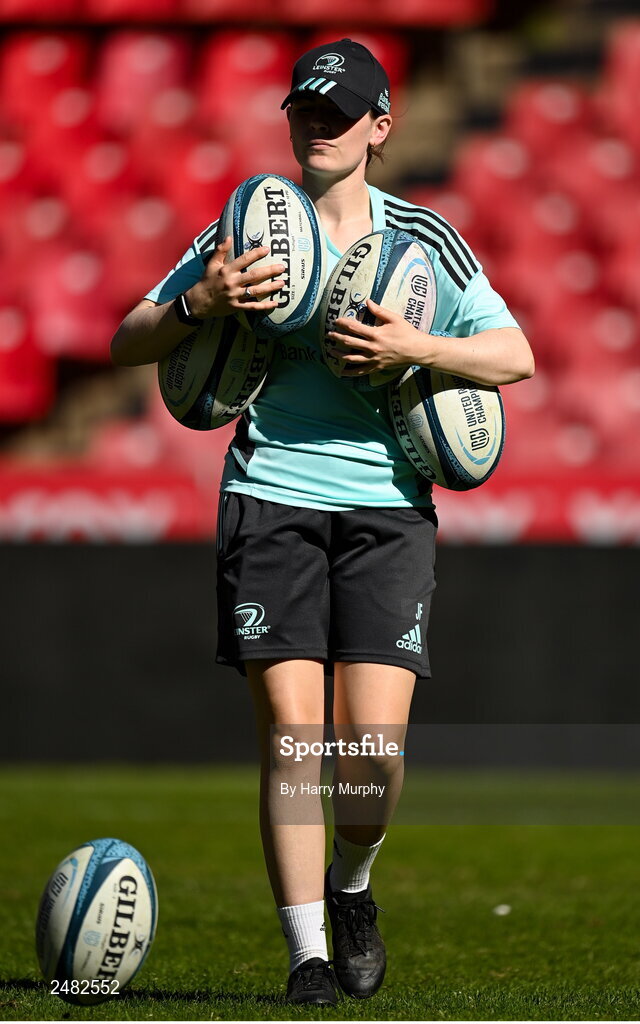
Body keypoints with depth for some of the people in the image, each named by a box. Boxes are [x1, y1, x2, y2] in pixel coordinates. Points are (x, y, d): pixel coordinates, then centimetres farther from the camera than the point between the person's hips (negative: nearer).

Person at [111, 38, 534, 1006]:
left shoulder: (423, 237, 8)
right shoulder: (246, 230, 7)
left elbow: (516, 354, 5)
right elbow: (127, 343, 6)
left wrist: (414, 345, -12)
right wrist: (201, 301, -14)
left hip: (387, 505, 0)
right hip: (271, 498, 0)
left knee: (374, 742, -10)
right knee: (290, 730, -10)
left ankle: (351, 884, 21)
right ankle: (308, 953, -3)